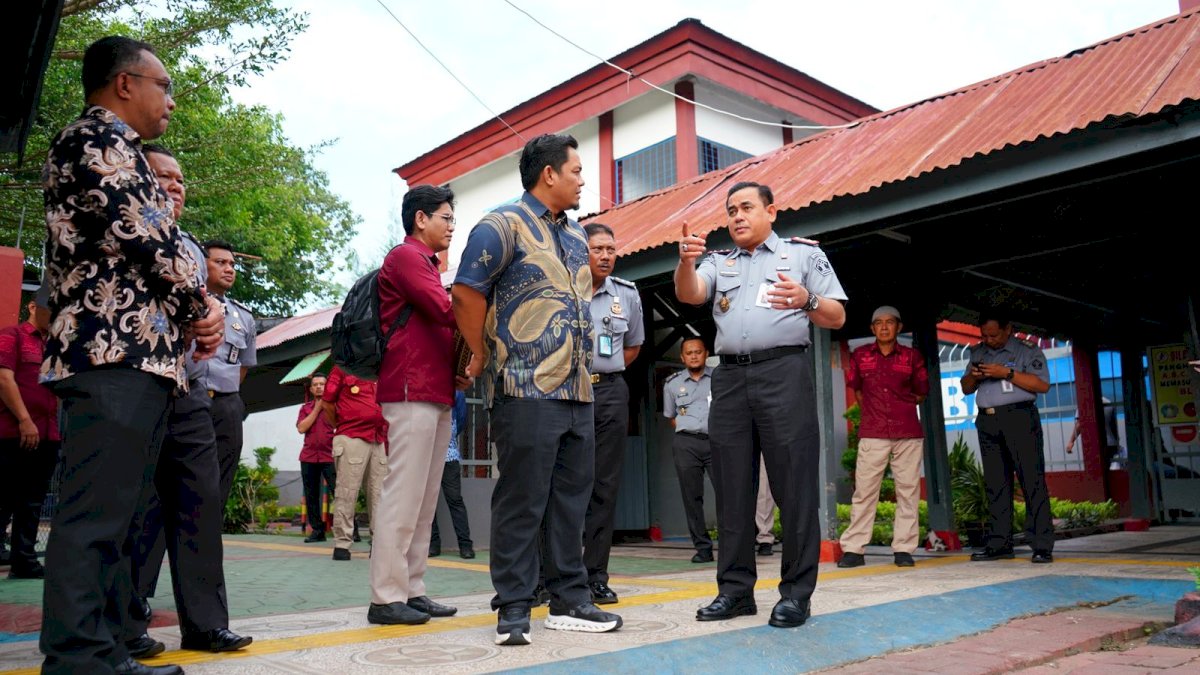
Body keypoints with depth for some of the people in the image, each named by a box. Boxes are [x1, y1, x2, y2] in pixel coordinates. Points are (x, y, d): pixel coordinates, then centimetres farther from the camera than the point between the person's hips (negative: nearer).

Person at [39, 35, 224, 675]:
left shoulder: (102, 146, 29)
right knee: (96, 516, -11)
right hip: (115, 351, -10)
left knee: (113, 517, 9)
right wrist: (202, 304, 1)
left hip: (123, 353, 10)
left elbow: (138, 256, 25)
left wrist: (191, 313, 9)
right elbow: (151, 237, -14)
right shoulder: (102, 136, -2)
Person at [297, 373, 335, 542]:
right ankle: (317, 530, 14)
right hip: (309, 456, 4)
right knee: (311, 496, 6)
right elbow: (301, 428, 0)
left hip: (330, 456, -4)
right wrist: (317, 408, -2)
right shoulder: (306, 407, 15)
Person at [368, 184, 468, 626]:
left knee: (425, 501, 8)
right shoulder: (405, 257, -4)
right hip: (412, 392, -9)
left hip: (437, 393, 10)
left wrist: (458, 369, 9)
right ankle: (386, 597, -5)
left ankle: (412, 590, 12)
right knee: (403, 495, -9)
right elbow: (448, 310, -16)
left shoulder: (427, 265, 25)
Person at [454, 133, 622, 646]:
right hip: (527, 390, -8)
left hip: (578, 391, 8)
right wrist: (482, 357, -4)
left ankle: (569, 601, 21)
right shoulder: (504, 225, -5)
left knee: (571, 501, 11)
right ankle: (513, 609, 8)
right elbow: (467, 293, -11)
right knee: (521, 502, -2)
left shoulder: (575, 234, 20)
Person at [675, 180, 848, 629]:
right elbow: (688, 294, 2)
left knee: (794, 486, -5)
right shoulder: (718, 262, 22)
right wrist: (685, 261, -18)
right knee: (731, 488, 4)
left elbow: (837, 318, 8)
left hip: (783, 372, -3)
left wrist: (807, 300, -13)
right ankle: (735, 589, 11)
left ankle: (796, 592, 3)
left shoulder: (804, 253, 13)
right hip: (730, 378, 4)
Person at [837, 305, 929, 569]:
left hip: (908, 433, 1)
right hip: (872, 434, 0)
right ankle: (853, 549, 1)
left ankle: (904, 549, 7)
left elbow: (921, 393, 15)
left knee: (908, 490, 1)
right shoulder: (860, 355, 7)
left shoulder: (912, 356, 5)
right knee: (864, 490, -2)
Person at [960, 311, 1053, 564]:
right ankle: (998, 544, 5)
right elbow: (966, 389, 23)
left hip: (1019, 418, -5)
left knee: (1032, 481, -7)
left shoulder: (1027, 351, 4)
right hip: (987, 422, 5)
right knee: (995, 484, 4)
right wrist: (972, 377, 1)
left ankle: (1043, 546, -7)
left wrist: (1007, 373, -14)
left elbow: (1043, 385, -7)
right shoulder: (977, 353, 19)